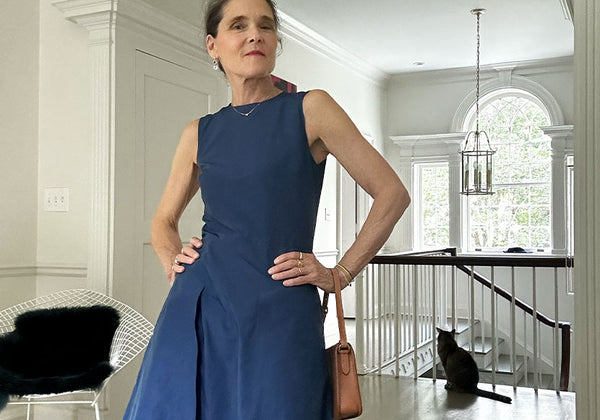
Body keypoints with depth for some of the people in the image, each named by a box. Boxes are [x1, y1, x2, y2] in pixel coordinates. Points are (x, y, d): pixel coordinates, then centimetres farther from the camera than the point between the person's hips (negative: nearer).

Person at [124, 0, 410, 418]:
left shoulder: (310, 109, 1)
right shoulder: (199, 133, 11)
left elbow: (392, 193, 0)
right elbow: (164, 220, 24)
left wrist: (339, 275, -2)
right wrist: (173, 261, 5)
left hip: (279, 314, -3)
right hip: (199, 307, 3)